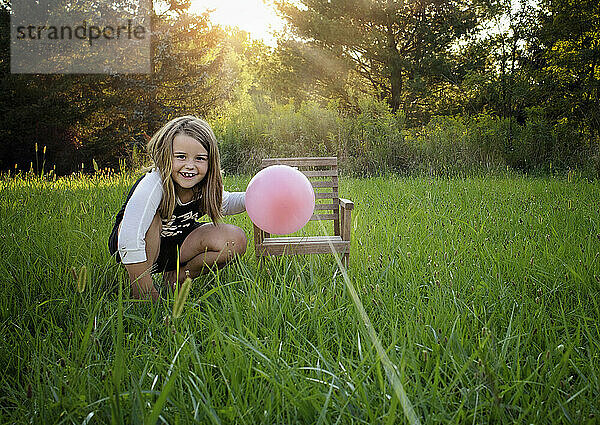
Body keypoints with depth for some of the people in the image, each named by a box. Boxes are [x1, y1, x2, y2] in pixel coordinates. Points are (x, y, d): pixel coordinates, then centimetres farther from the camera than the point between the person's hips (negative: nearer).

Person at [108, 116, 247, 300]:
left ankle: (175, 278, 2)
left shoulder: (203, 184, -15)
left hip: (176, 247, 5)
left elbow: (224, 204, 10)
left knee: (235, 240, -12)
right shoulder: (154, 183, -34)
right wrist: (144, 292, -43)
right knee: (151, 220, -37)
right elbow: (130, 239, -44)